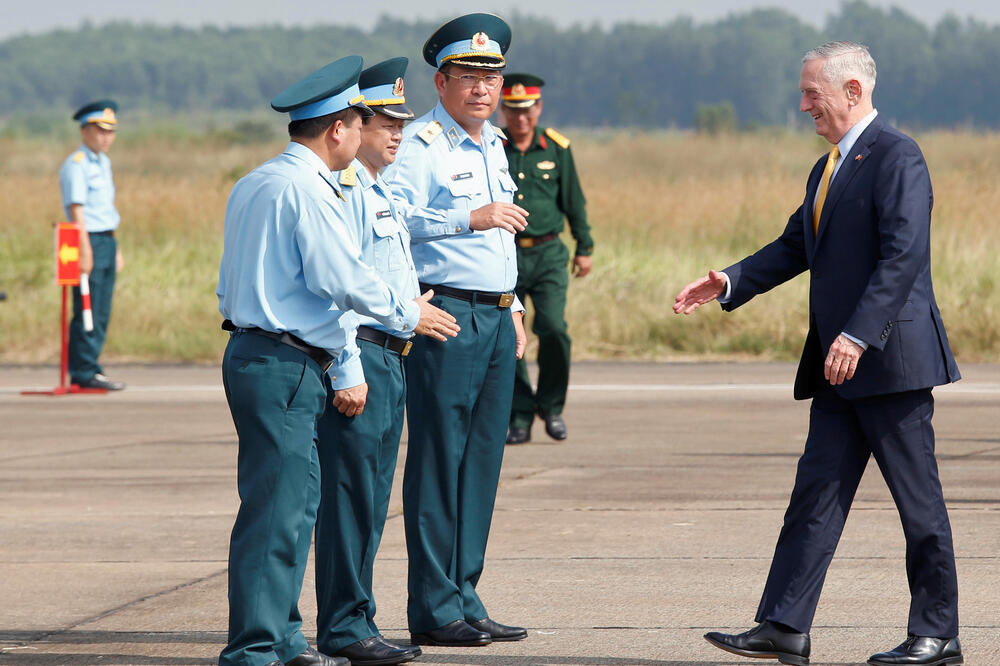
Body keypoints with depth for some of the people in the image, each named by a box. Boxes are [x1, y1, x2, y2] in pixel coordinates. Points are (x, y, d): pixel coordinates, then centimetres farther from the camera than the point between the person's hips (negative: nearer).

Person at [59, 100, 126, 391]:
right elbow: (76, 211, -17)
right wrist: (85, 251, -22)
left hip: (107, 241, 9)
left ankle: (89, 368, 14)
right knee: (87, 311, -8)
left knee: (102, 313, 9)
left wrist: (116, 248, 22)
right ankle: (84, 372, -5)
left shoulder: (103, 162, 18)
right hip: (88, 241, -9)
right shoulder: (76, 165, -11)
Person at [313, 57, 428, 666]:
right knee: (352, 497, -7)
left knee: (372, 500, 11)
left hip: (393, 358, 10)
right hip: (361, 356, -10)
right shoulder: (342, 188, -12)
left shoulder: (382, 191, 20)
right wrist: (346, 373, -21)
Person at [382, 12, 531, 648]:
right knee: (439, 461, -6)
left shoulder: (493, 144, 19)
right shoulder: (419, 144, -8)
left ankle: (465, 601, 12)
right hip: (446, 315, -8)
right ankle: (433, 609, -3)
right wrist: (471, 218, -27)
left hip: (495, 319, 8)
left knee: (482, 459, 8)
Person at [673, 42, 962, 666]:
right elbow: (795, 247, 22)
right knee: (817, 491, 5)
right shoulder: (827, 168, 18)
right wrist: (730, 282, 8)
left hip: (890, 356, -9)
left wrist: (860, 334, -27)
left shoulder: (896, 155, -12)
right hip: (840, 363, 9)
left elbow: (903, 255, -21)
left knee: (918, 497, 0)